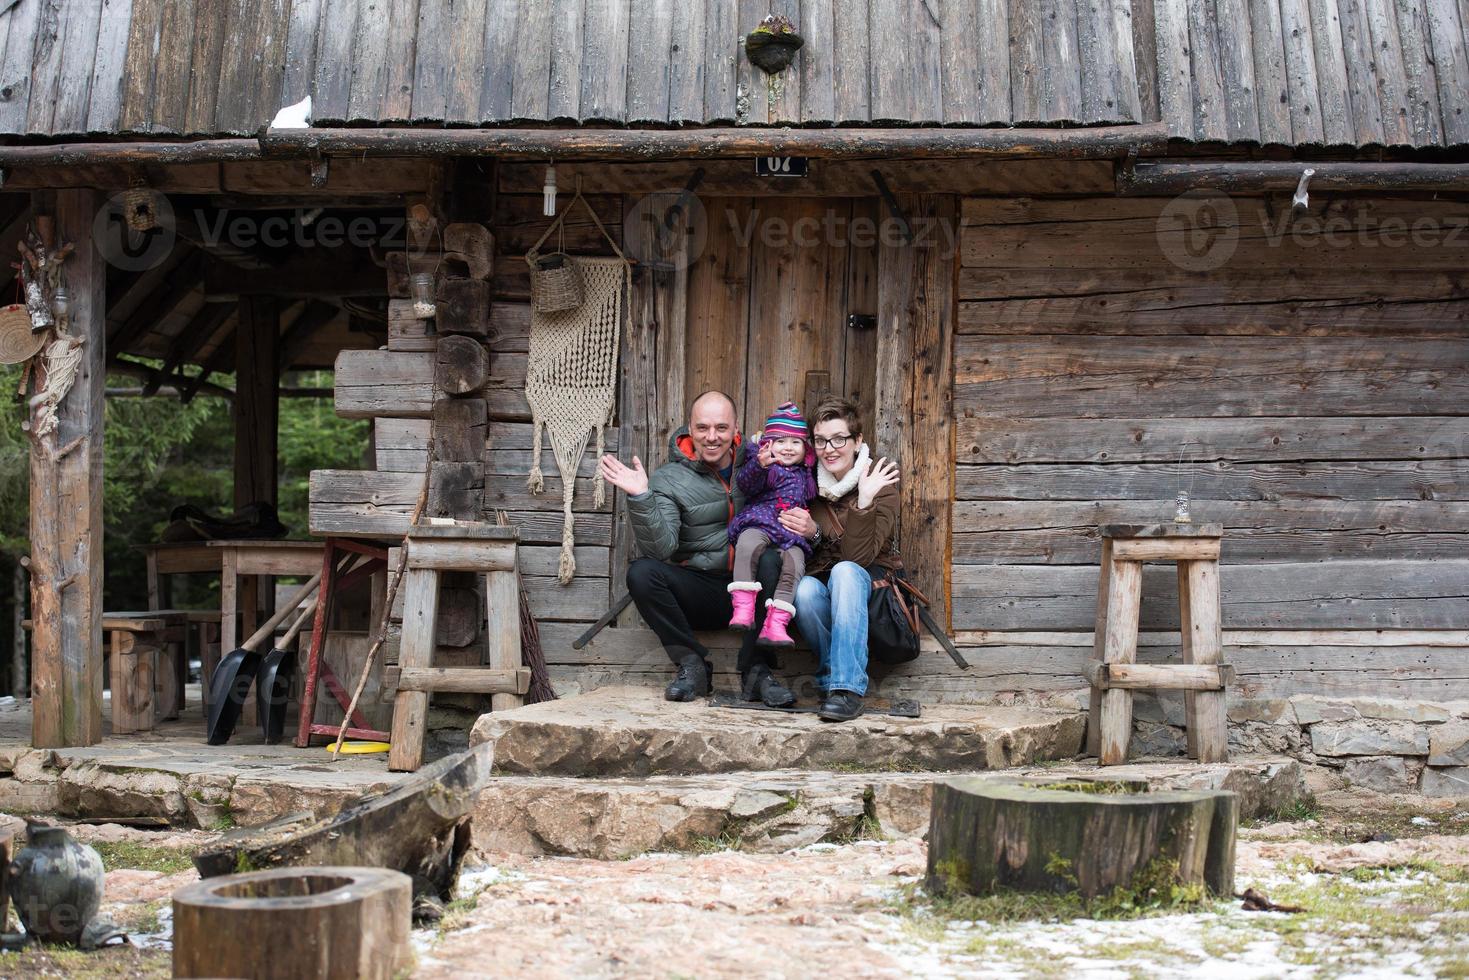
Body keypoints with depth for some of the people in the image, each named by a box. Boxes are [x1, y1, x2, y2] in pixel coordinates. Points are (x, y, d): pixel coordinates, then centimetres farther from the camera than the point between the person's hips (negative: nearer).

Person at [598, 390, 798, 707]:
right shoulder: (669, 479, -1)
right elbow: (661, 548, -14)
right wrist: (640, 497, -27)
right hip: (699, 592, 0)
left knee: (771, 561, -32)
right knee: (641, 572, -26)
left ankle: (756, 671, -21)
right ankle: (691, 664, -12)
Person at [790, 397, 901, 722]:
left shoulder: (879, 482, -8)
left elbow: (859, 557, -19)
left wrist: (864, 501, -30)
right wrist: (810, 534, -21)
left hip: (869, 584, -2)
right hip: (822, 583, 2)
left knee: (844, 572, -35)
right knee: (805, 590, -33)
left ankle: (846, 686, -39)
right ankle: (840, 675, -21)